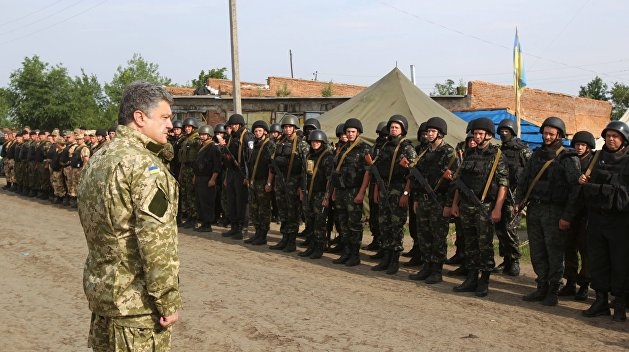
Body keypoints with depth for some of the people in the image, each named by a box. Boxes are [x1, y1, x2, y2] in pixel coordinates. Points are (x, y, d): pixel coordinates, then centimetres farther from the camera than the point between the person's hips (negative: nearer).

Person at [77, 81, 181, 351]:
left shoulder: (97, 160, 10)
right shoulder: (144, 165, -19)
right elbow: (157, 242, -23)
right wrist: (169, 302, -17)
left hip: (99, 289, 9)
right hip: (137, 300, -9)